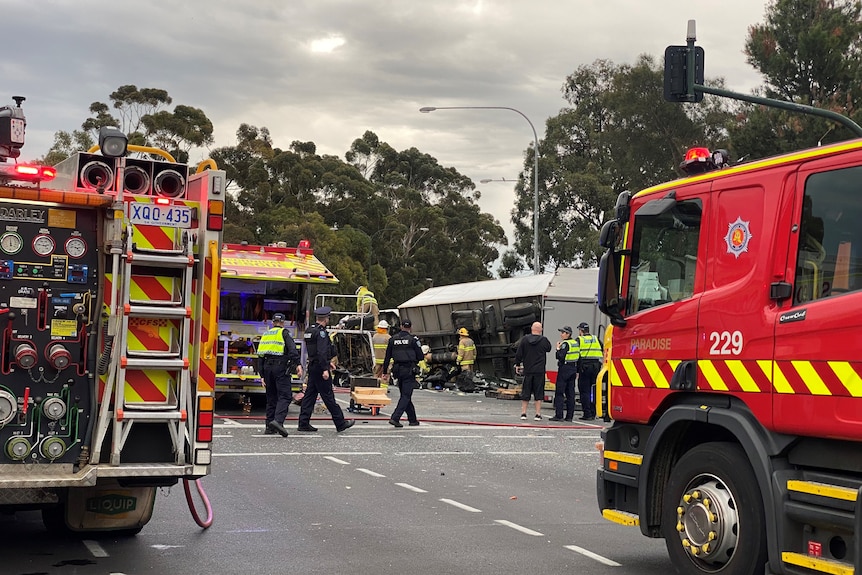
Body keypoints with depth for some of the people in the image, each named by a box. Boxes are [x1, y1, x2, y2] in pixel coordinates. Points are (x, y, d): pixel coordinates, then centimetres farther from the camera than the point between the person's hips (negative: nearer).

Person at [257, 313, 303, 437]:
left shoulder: (266, 334, 20)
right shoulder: (284, 333, 2)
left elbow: (261, 355, 20)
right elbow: (292, 349, -15)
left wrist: (262, 375, 22)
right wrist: (298, 364, -22)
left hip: (267, 367, 6)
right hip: (281, 367, -6)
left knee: (271, 397, 12)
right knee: (284, 396, -9)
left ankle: (269, 426, 11)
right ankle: (278, 421, -28)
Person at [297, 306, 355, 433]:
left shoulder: (309, 331, 14)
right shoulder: (321, 332, -16)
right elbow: (322, 352, -25)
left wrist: (328, 362, 31)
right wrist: (325, 369, -26)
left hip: (312, 366, 9)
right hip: (320, 368, -9)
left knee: (310, 395, 10)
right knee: (328, 396, -3)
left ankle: (304, 423, 9)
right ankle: (340, 423, 4)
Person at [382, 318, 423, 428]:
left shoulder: (393, 339, 7)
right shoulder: (413, 339, -6)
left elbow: (387, 357, 9)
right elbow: (420, 356, -5)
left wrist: (385, 371, 14)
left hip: (398, 370, 5)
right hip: (409, 370, -5)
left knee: (405, 395, 15)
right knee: (406, 395, -4)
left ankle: (413, 419, 23)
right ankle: (395, 418, -17)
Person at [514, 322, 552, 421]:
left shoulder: (524, 339, -2)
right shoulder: (544, 340, -6)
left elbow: (518, 354, 1)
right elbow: (549, 348, 14)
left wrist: (518, 364, 15)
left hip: (527, 371, 2)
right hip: (540, 371, -2)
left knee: (525, 393, 9)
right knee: (539, 393, 4)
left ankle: (523, 413, 10)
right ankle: (538, 414, 2)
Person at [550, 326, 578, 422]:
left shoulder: (565, 344, -12)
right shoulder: (575, 343, 12)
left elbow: (561, 357, -21)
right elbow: (578, 357, 16)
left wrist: (558, 348, -8)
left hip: (564, 368, -8)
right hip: (573, 368, 8)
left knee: (559, 392, -5)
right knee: (570, 393, 9)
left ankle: (559, 415, -8)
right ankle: (569, 416, 9)